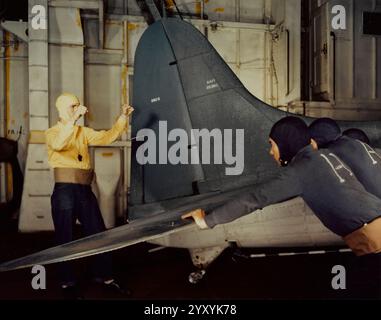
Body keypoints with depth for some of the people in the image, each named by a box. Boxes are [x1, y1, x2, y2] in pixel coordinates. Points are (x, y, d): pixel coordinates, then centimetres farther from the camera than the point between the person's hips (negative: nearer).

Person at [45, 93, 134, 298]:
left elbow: (107, 137, 7)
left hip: (85, 191, 5)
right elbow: (58, 144, -23)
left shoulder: (83, 132, 16)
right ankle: (68, 283, 20)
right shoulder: (52, 132, 1)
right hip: (64, 191, -5)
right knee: (65, 239, 4)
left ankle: (104, 276, 23)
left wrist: (123, 118, -1)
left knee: (99, 234, 9)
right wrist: (73, 119, -29)